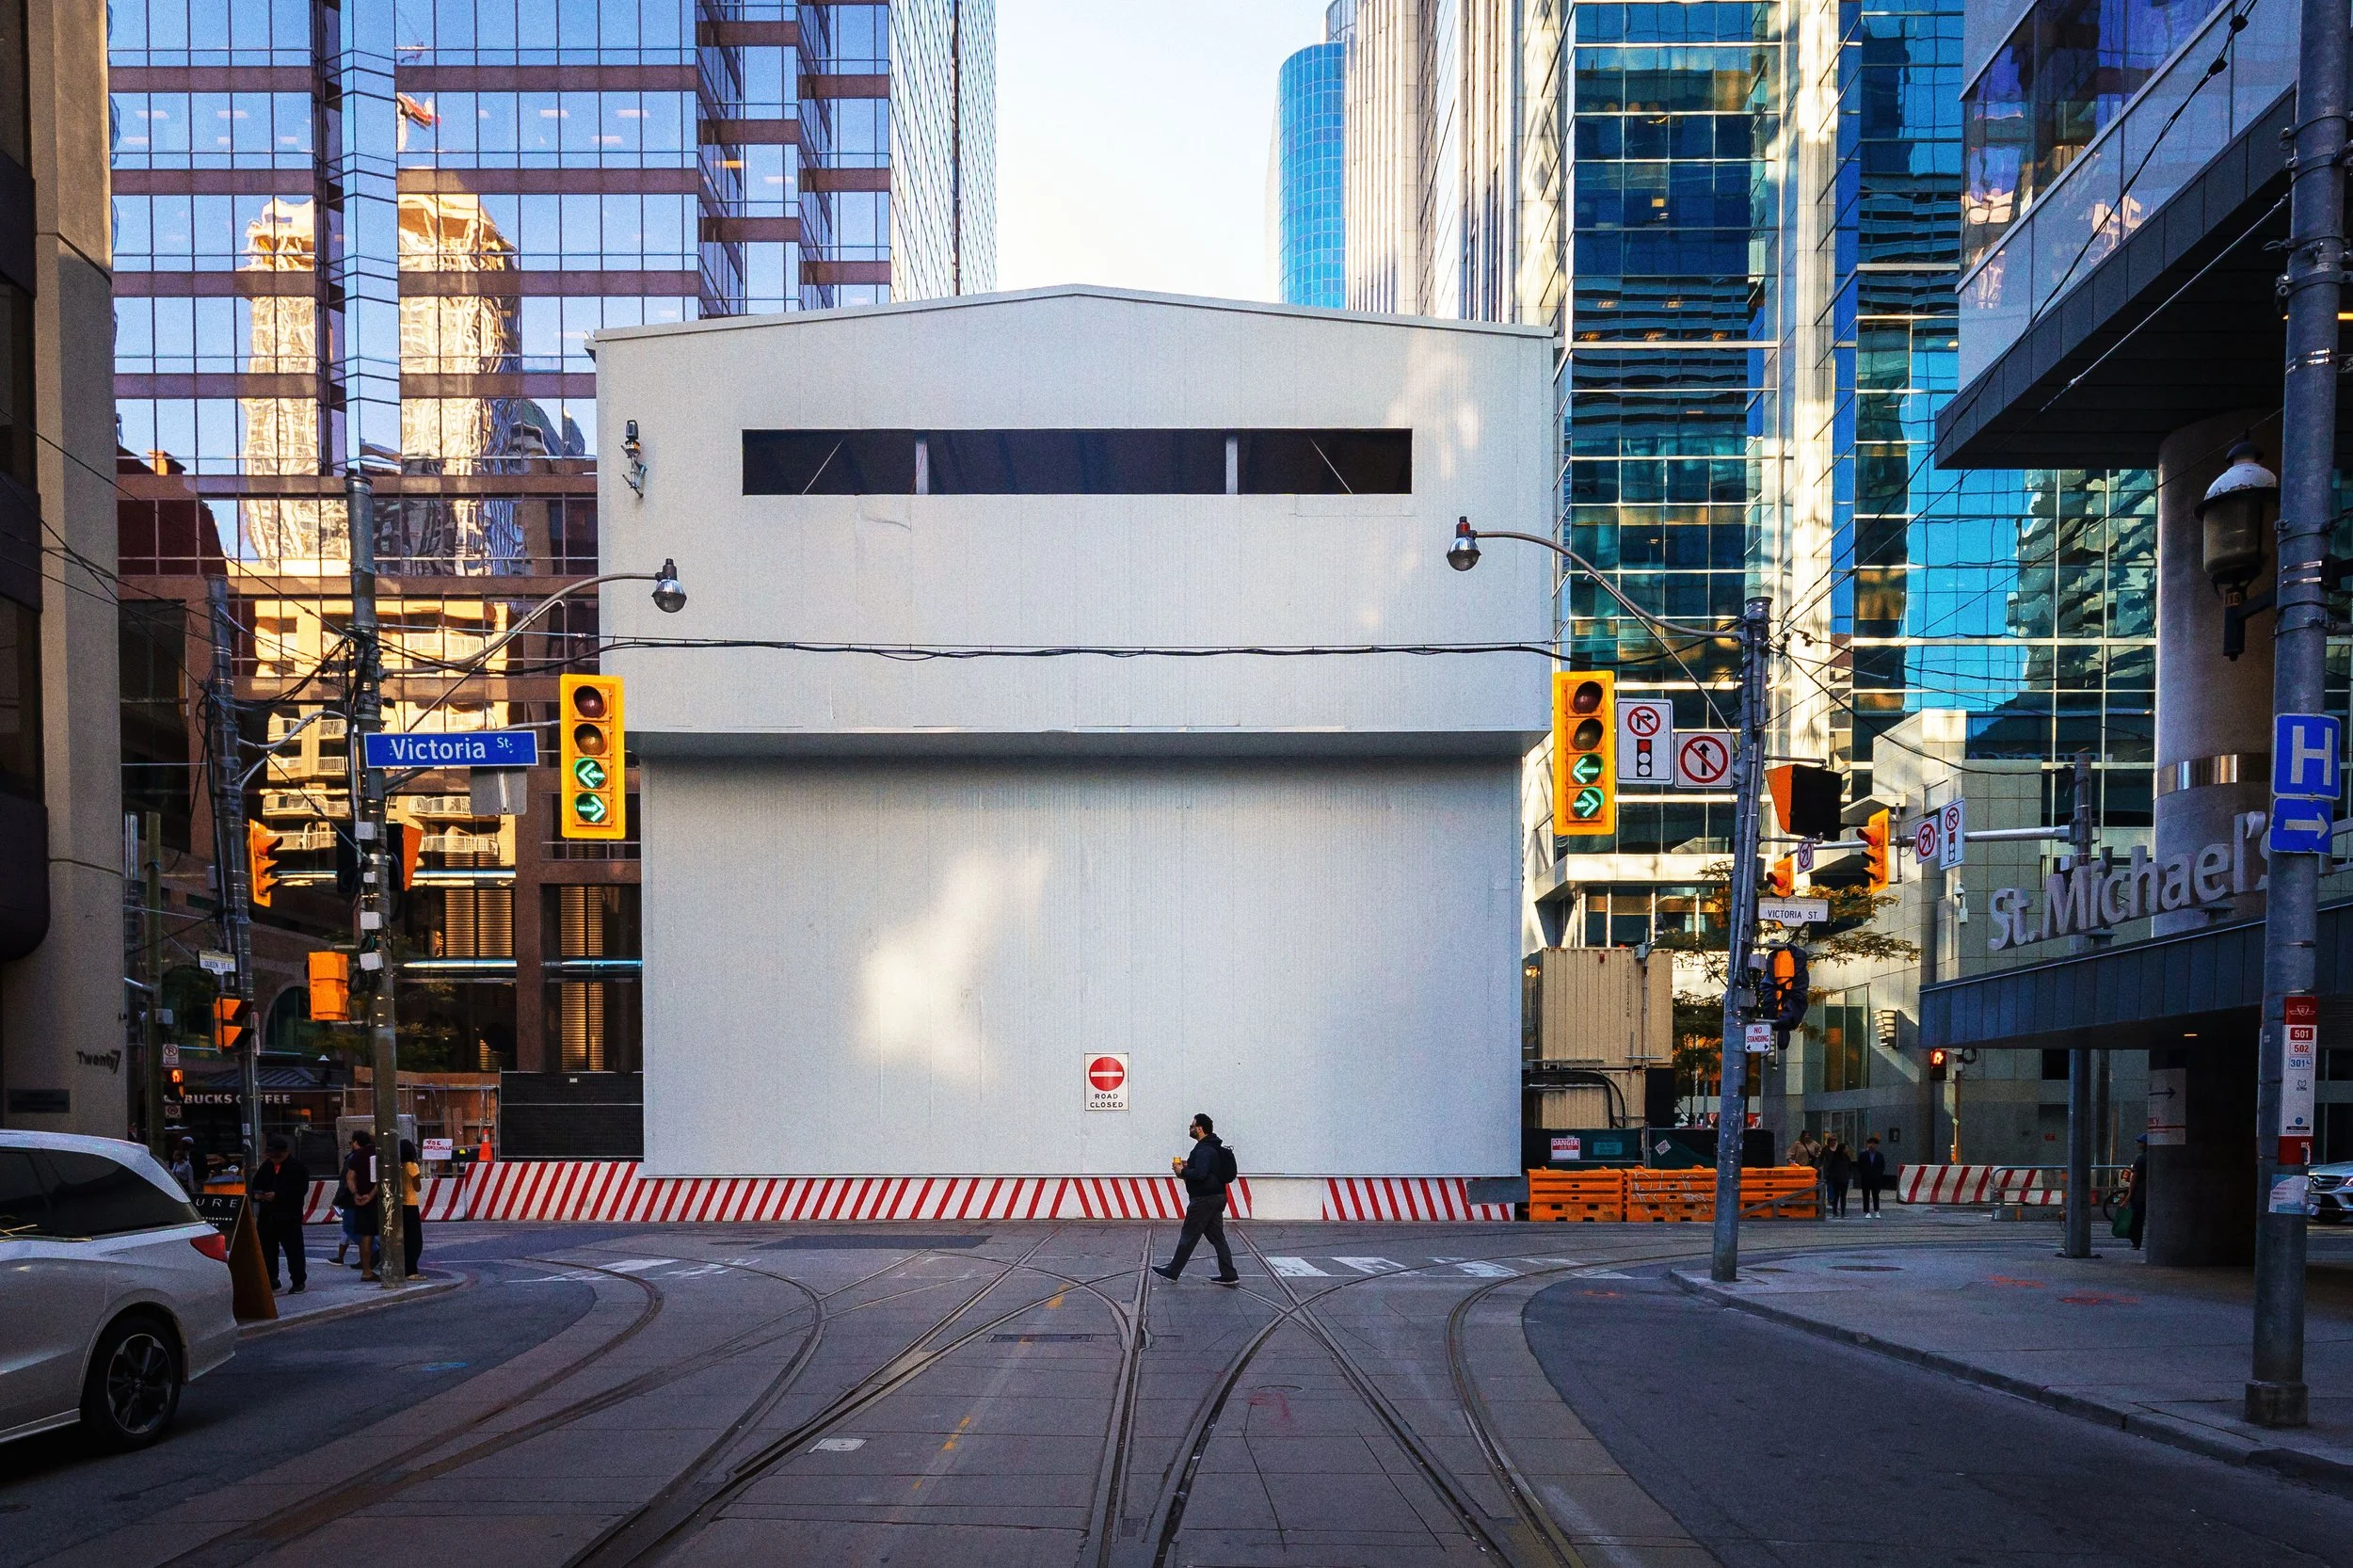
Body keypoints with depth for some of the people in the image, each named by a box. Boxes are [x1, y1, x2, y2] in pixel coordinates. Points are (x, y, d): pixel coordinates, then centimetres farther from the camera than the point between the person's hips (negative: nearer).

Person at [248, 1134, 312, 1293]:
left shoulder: (298, 1167, -5)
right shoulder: (265, 1167, 13)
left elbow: (300, 1190, -15)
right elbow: (255, 1186, 17)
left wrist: (277, 1196, -23)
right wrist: (256, 1195, -7)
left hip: (289, 1218, -6)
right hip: (266, 1217, 6)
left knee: (293, 1250, -5)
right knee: (266, 1250, 10)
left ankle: (298, 1281, 2)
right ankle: (271, 1280, 22)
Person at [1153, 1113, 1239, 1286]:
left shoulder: (1204, 1150, -19)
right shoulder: (1213, 1148, 15)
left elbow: (1200, 1174, -30)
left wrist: (1182, 1171, -15)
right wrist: (1189, 1165, 13)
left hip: (1203, 1200, -10)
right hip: (1216, 1198, 10)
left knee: (1189, 1236, 1)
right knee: (1217, 1237, 9)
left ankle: (1172, 1271, 11)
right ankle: (1229, 1275, 7)